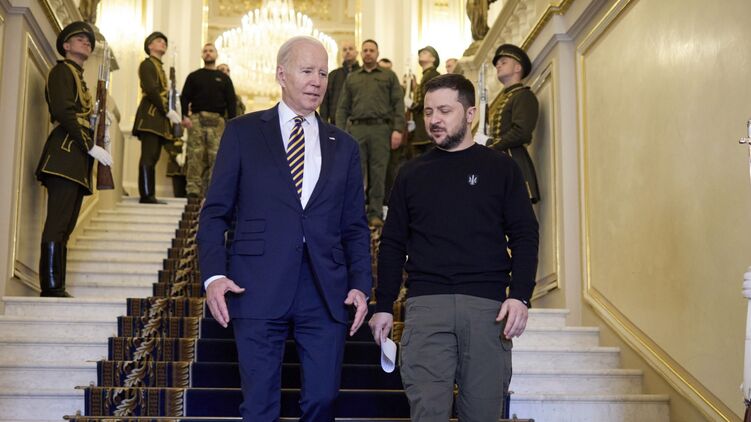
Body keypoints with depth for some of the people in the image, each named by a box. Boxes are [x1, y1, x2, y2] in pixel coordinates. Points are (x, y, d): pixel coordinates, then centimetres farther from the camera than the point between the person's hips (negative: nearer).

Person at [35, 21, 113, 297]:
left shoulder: (78, 76, 28)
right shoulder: (63, 70, 0)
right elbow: (63, 111, -14)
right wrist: (91, 147, -16)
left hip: (77, 162, 9)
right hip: (65, 153, -9)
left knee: (65, 226, 5)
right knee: (58, 223, -13)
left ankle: (56, 288, 6)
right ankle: (52, 287, -14)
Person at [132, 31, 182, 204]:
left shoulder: (159, 66, 26)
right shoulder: (147, 64, -1)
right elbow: (151, 90, -14)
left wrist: (168, 113, 7)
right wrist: (168, 111, -16)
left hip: (159, 117, 9)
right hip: (151, 115, -9)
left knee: (153, 157, 4)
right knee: (149, 156, -13)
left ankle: (149, 194, 3)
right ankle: (147, 195, -16)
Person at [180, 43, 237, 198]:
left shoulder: (224, 78, 17)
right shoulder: (194, 76, 16)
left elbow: (231, 102, 11)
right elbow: (184, 97, 10)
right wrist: (185, 116, -7)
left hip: (217, 121, 0)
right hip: (197, 119, 0)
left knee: (216, 156, -7)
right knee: (195, 156, -7)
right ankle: (193, 190, -7)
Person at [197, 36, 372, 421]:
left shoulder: (343, 146, 14)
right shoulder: (243, 132, 6)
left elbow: (355, 226, 13)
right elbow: (215, 212, 3)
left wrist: (361, 285, 1)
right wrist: (214, 274, -10)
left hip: (326, 292, 3)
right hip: (260, 289, -2)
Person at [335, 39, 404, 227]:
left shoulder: (389, 76, 12)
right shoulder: (351, 78, 18)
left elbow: (398, 104, 4)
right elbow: (343, 108, 13)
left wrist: (398, 129, -8)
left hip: (381, 128, -2)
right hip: (357, 129, 2)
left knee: (378, 173, -1)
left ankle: (375, 213, 4)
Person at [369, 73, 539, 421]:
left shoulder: (500, 168, 8)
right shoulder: (411, 174, 14)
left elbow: (524, 236, 3)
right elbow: (393, 245, 14)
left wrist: (520, 296, -10)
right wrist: (383, 306, 8)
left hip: (488, 307, -1)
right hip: (426, 305, 1)